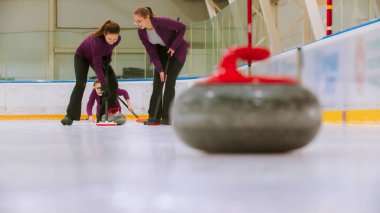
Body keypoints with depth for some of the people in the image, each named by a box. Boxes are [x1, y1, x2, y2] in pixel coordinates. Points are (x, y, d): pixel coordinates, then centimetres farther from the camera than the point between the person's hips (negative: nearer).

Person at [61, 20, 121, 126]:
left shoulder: (117, 39, -25)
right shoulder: (97, 40, -43)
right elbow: (97, 65, -44)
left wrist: (108, 58, -16)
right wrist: (104, 85, -47)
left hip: (101, 57, 6)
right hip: (82, 56, -6)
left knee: (113, 84, -4)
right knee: (81, 84, -25)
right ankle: (70, 116, -22)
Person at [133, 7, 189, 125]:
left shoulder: (162, 22, -32)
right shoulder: (141, 32, -15)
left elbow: (182, 27, -20)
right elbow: (151, 52, -12)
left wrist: (174, 46, -23)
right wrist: (160, 70, -18)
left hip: (177, 51, -5)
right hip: (162, 52, 5)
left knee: (169, 83, -10)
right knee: (157, 83, -3)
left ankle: (166, 117, -5)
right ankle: (154, 116, 1)